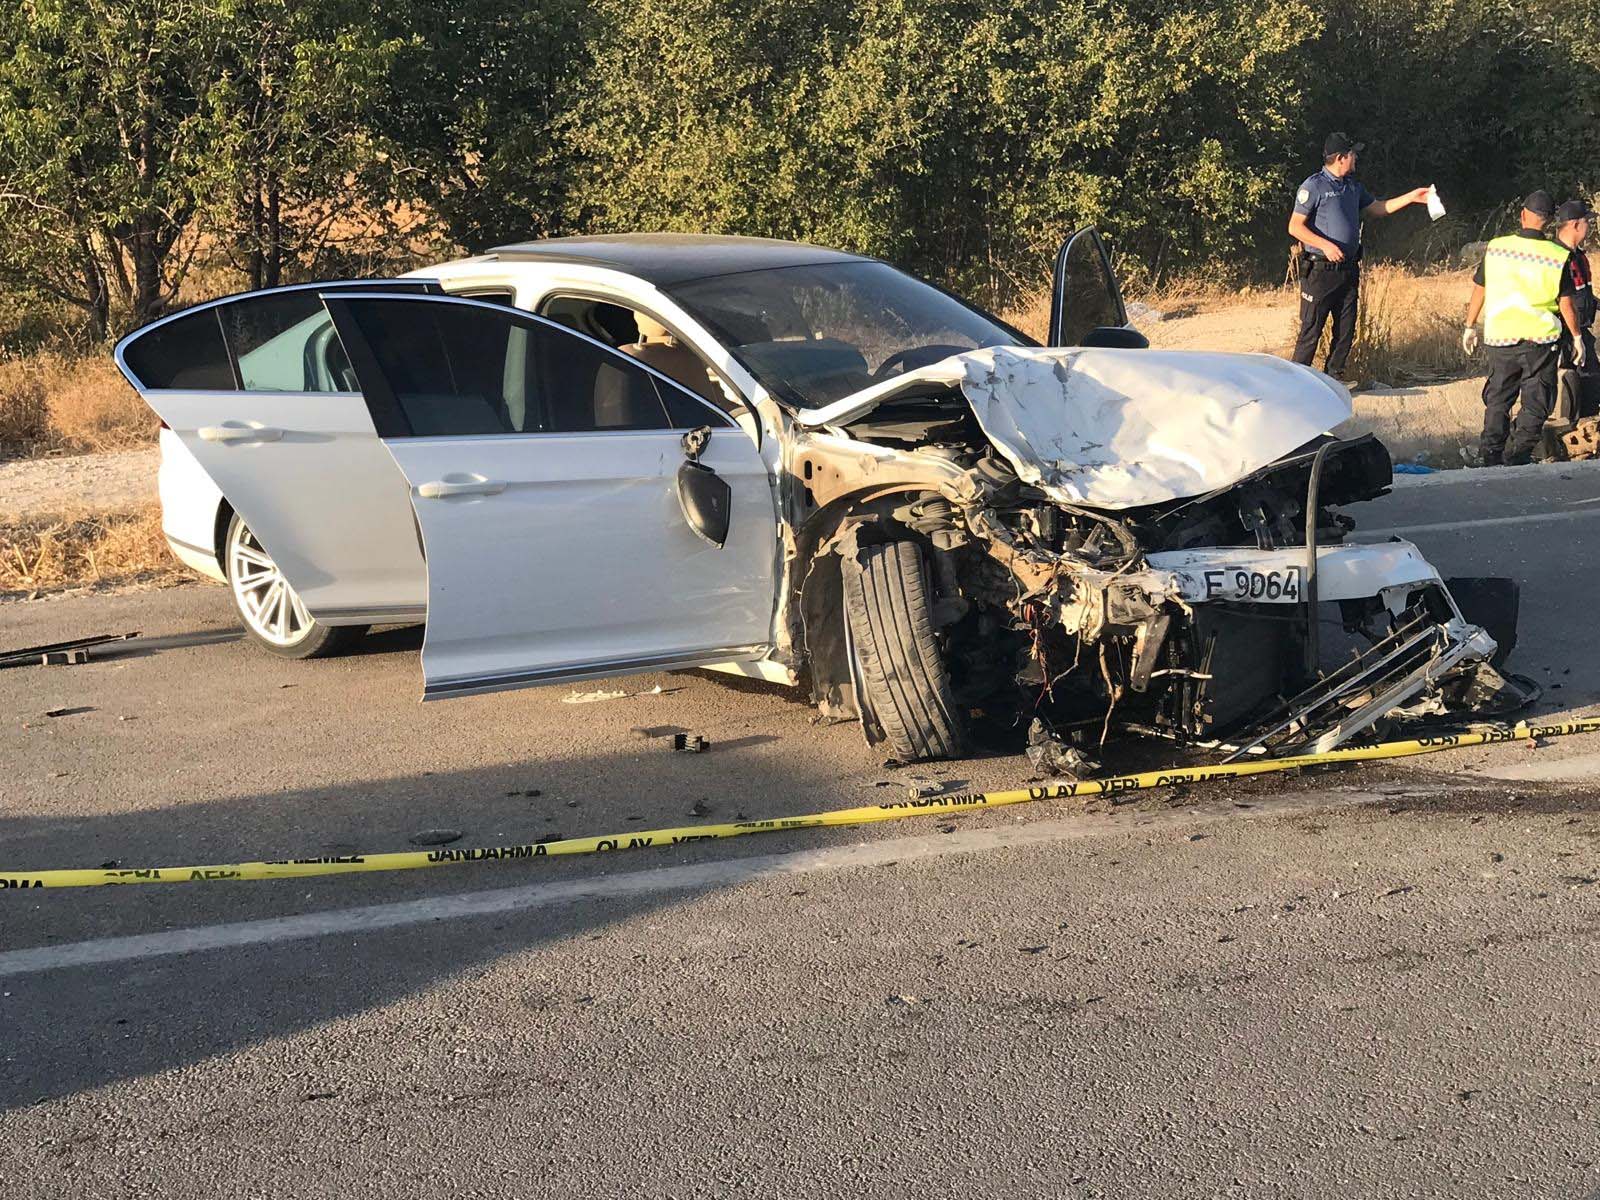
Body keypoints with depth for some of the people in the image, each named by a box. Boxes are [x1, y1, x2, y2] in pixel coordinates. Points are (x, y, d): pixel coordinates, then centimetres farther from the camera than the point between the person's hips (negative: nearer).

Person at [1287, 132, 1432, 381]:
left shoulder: (1354, 186, 14)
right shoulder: (1314, 186, -9)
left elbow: (1376, 208, 27)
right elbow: (1295, 227, -13)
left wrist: (1410, 197, 21)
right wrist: (1325, 245, -22)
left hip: (1348, 269, 8)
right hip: (1321, 270, -8)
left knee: (1346, 329, 10)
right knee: (1311, 329, -6)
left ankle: (1333, 378, 20)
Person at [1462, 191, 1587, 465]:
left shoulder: (1495, 248, -5)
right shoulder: (1558, 257, -10)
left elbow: (1479, 290, 3)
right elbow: (1566, 302, -5)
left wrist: (1470, 326, 15)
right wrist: (1576, 337, 7)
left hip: (1500, 337, 2)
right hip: (1541, 339, -2)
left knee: (1498, 399, 15)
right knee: (1535, 402, 9)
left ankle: (1490, 455, 15)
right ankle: (1517, 457, 6)